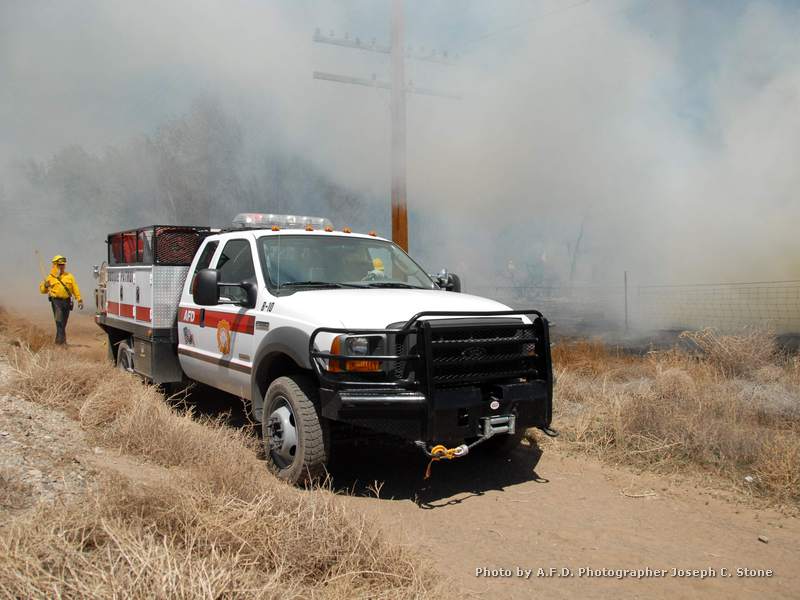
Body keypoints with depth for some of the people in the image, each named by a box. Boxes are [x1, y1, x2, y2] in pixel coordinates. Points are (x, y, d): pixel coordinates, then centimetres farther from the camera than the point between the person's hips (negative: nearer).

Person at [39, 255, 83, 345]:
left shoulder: (69, 276, 12)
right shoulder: (50, 277, 7)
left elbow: (75, 289, 8)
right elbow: (42, 290, 11)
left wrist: (79, 300, -1)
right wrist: (45, 285, -11)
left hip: (67, 301, 3)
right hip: (56, 301, -3)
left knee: (63, 322, 8)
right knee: (59, 321, -14)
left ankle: (58, 340, 21)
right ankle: (62, 340, -18)